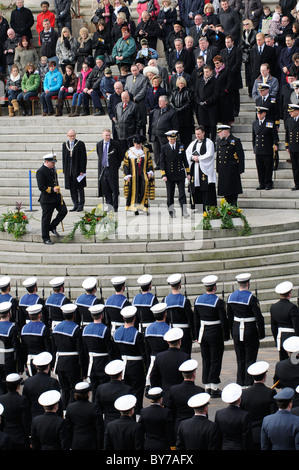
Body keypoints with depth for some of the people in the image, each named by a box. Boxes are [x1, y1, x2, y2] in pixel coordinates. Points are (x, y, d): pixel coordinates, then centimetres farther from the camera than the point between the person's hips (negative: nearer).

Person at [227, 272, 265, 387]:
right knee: (250, 360, 3)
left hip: (236, 331, 6)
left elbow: (230, 317, 10)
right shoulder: (251, 298, -17)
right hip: (250, 332, -6)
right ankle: (248, 384, 3)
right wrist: (261, 334, -5)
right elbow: (259, 318, -16)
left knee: (240, 359, 14)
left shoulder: (231, 297, 2)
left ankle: (240, 384, 18)